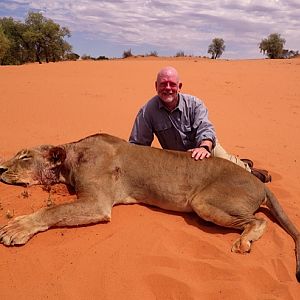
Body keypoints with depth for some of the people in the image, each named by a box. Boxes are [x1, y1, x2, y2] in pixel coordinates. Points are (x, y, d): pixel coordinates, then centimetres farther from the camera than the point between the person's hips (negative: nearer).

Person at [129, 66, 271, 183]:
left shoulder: (194, 104, -17)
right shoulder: (147, 111, -19)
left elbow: (205, 128, -29)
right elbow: (137, 145, -16)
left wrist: (204, 147, -51)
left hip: (206, 146, 0)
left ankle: (246, 168, 22)